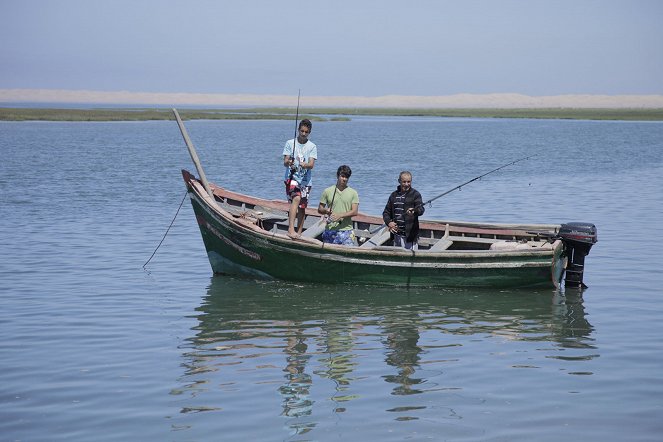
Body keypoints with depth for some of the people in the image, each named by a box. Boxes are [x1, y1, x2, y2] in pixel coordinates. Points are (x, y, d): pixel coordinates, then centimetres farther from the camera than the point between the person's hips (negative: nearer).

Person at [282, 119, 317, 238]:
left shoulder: (312, 147, 6)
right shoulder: (290, 143, 4)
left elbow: (311, 164, -6)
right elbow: (285, 162, -3)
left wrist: (304, 165, -29)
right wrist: (288, 163, -27)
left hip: (306, 180, 3)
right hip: (292, 177, -3)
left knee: (302, 207, 6)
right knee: (296, 199, -26)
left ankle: (299, 233, 17)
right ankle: (291, 229, -32)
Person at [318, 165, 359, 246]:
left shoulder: (353, 193, 6)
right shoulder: (328, 191, 7)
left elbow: (355, 211, -3)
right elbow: (319, 209, 11)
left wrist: (340, 215, -15)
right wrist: (326, 211, -13)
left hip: (346, 230, -1)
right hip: (330, 229, 1)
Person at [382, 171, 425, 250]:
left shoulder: (415, 194, -2)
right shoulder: (394, 195, 13)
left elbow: (421, 209, -16)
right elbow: (386, 212, 18)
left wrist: (414, 211, -40)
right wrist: (389, 222, -3)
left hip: (410, 234, -5)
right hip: (397, 234, 6)